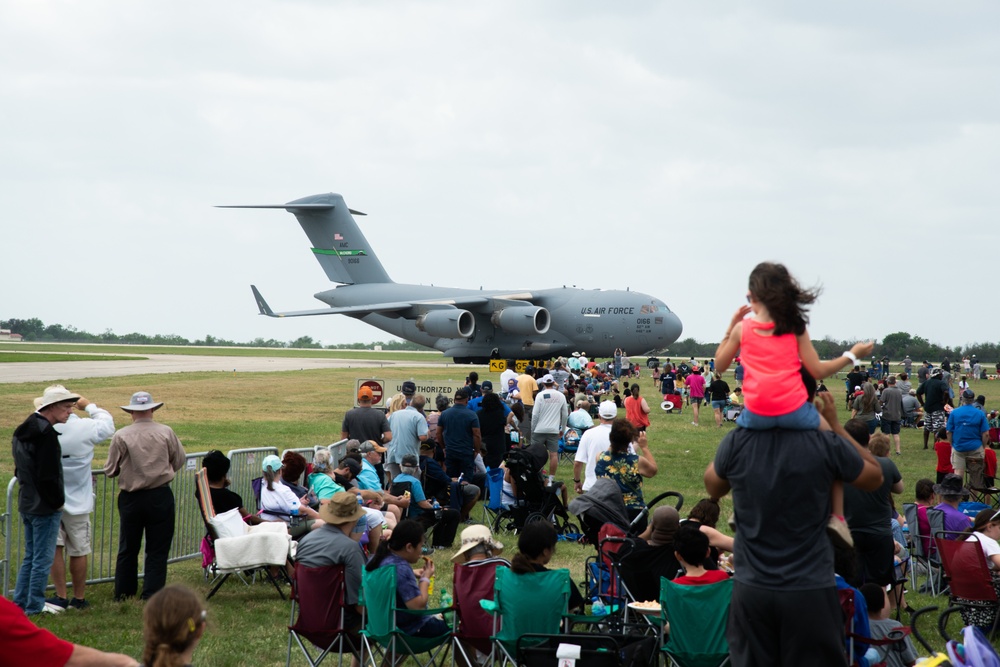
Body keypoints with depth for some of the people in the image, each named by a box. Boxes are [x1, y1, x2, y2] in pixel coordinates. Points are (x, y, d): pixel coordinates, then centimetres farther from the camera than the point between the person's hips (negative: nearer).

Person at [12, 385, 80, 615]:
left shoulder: (24, 430, 9)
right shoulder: (46, 433, -21)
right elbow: (48, 476, -23)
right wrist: (58, 501, -10)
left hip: (26, 504, 9)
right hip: (45, 507, -9)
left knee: (30, 556, 18)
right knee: (43, 558, 1)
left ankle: (19, 603, 23)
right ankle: (35, 606, 7)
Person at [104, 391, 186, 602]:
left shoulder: (121, 436, -8)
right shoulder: (166, 432, -5)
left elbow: (110, 470, -2)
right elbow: (179, 461, 6)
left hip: (130, 498, 1)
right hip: (160, 497, -1)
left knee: (128, 548, 14)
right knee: (157, 549, 5)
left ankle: (123, 594, 23)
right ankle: (151, 596, 2)